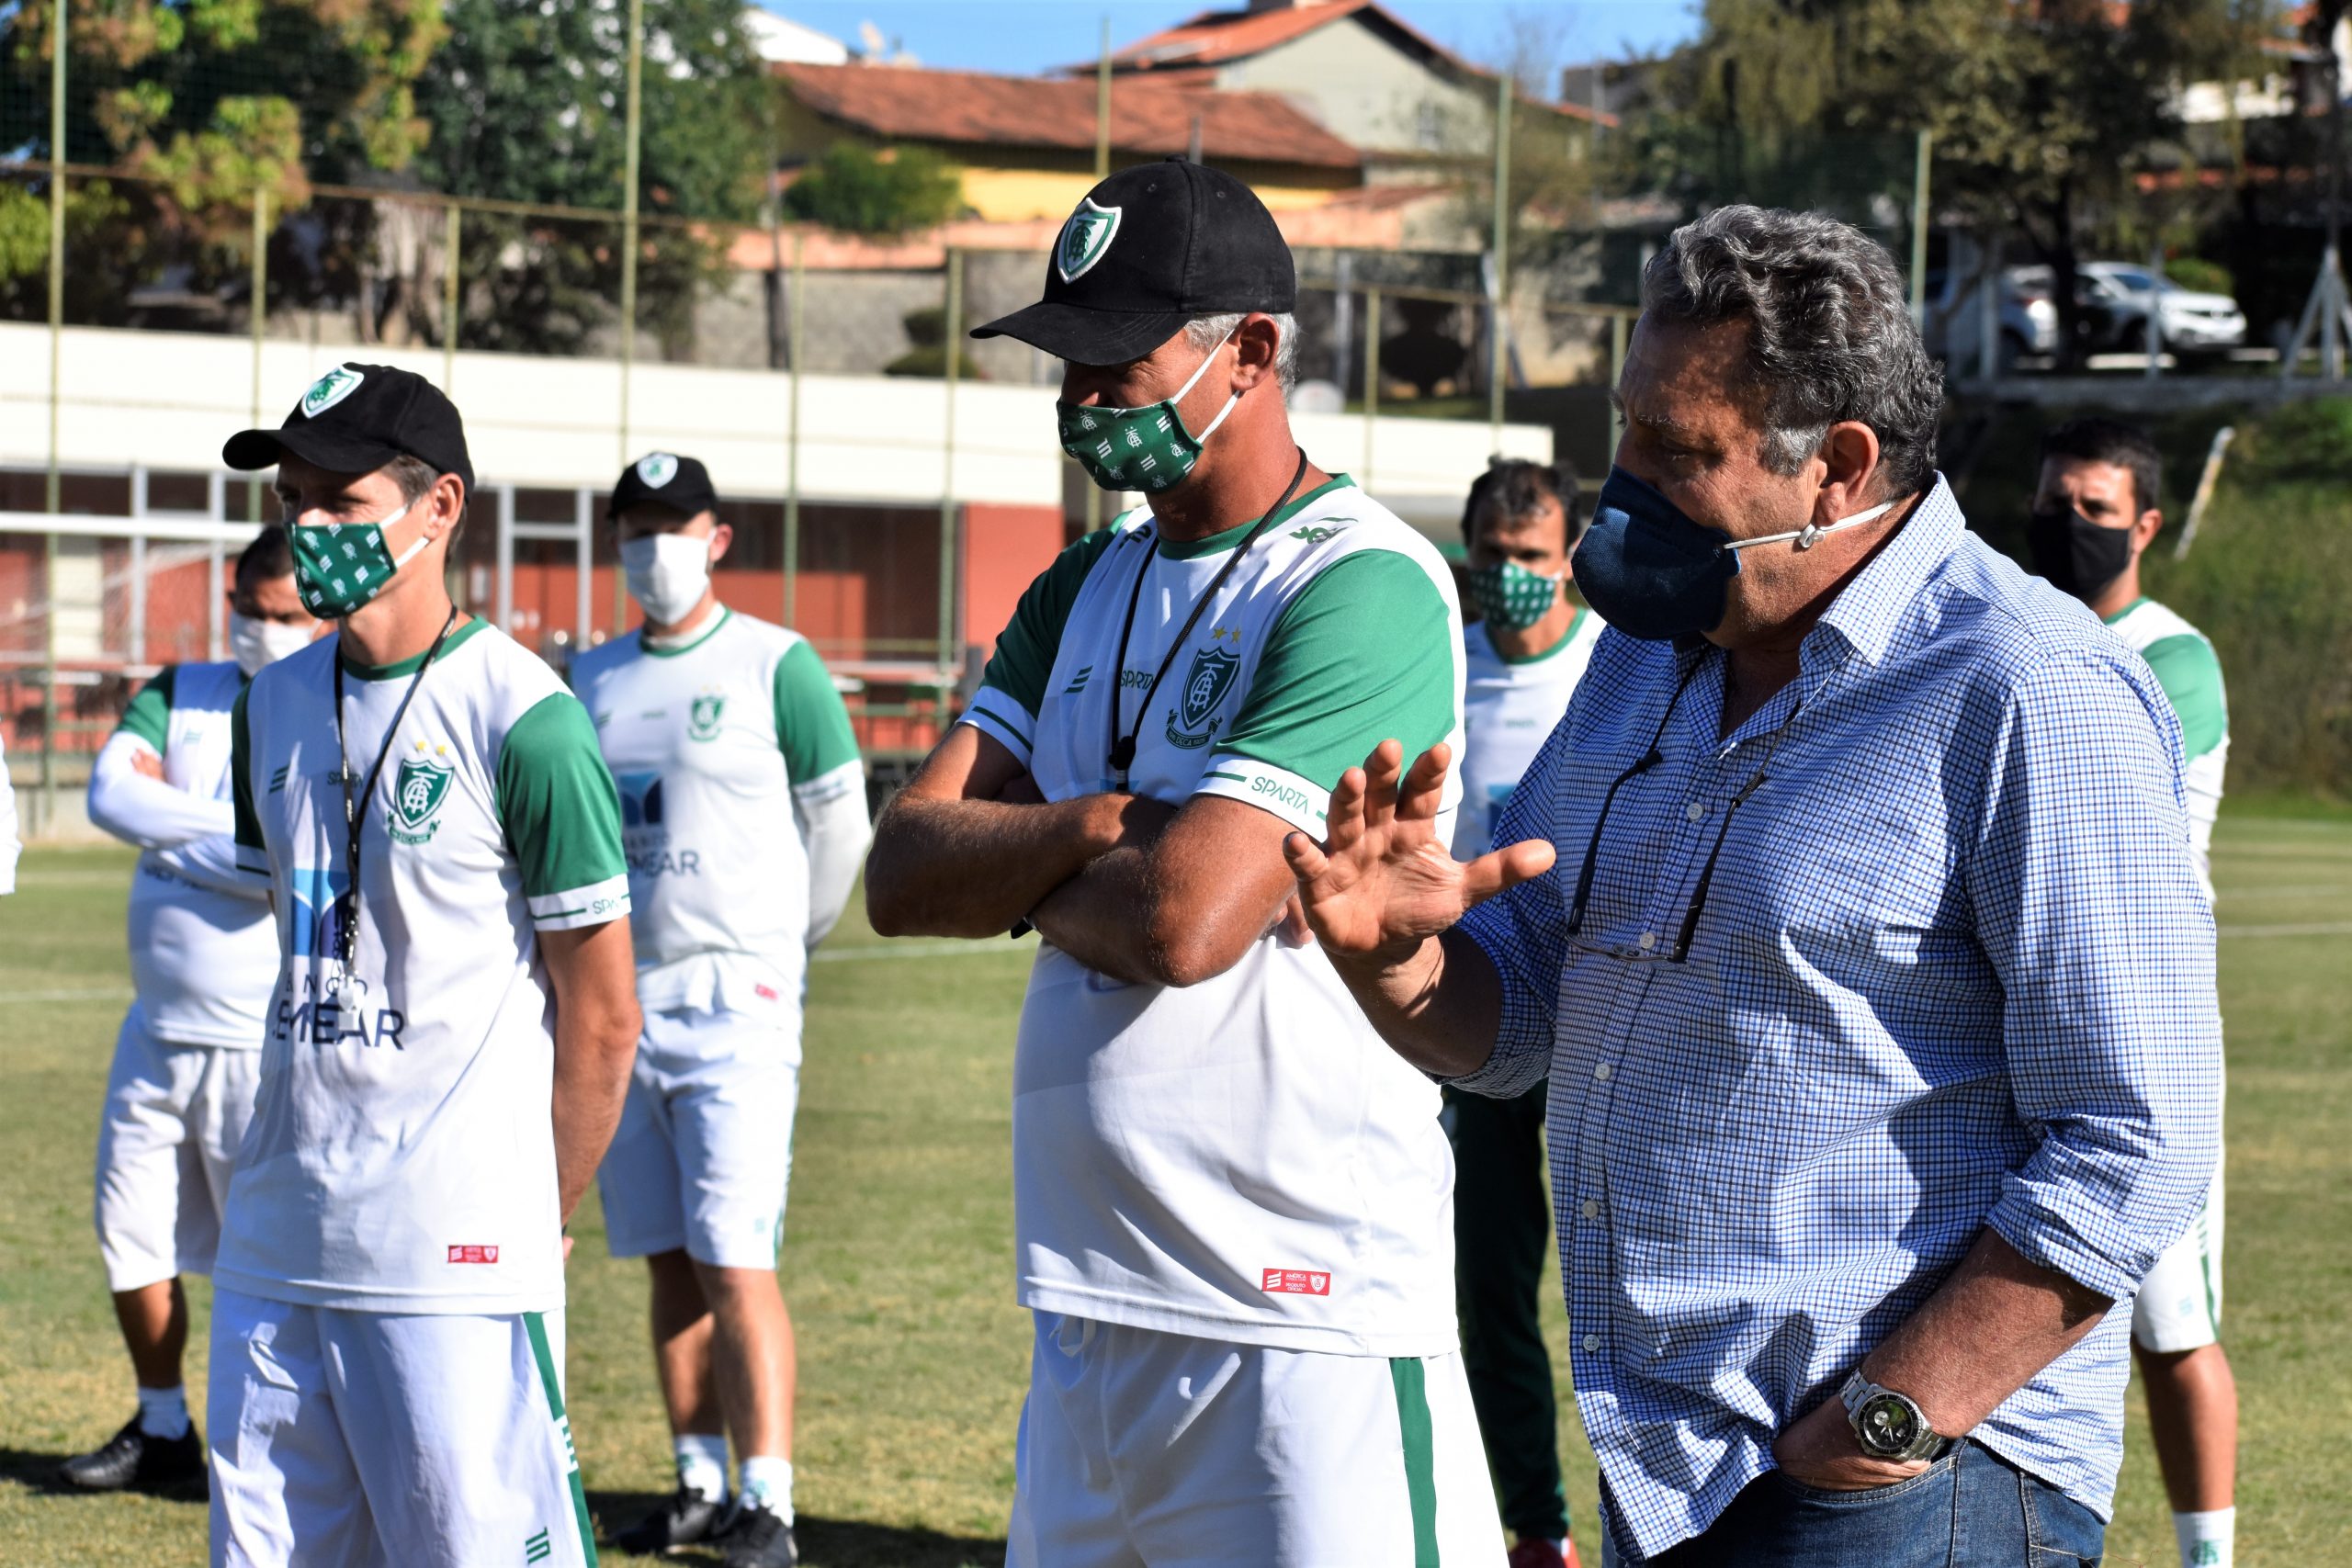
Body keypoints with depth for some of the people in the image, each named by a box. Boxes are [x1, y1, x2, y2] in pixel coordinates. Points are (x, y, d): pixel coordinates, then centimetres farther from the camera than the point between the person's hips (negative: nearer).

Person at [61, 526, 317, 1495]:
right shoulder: (180, 696, 9)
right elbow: (109, 793, -9)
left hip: (267, 1044, -6)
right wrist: (235, 829, -16)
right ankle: (162, 1428, 29)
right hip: (157, 1029, 6)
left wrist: (171, 833, -11)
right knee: (135, 1236, 13)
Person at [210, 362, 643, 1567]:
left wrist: (535, 1222, 1)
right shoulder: (273, 709, 12)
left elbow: (601, 1017, -6)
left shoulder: (521, 720, -10)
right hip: (275, 1243, 7)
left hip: (454, 1260, -7)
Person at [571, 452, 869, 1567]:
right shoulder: (592, 678, 11)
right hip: (620, 999, 5)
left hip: (734, 1000, -5)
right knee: (669, 1264, 9)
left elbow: (838, 823, 3)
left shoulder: (777, 667, -4)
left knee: (736, 1263, -11)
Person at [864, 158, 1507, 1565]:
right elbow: (902, 880, 5)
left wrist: (1015, 874, 0)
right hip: (1085, 1304, 8)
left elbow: (1183, 920, -20)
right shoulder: (1085, 593, 15)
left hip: (1301, 1320, -8)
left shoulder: (1364, 589, -12)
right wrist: (1109, 829, -11)